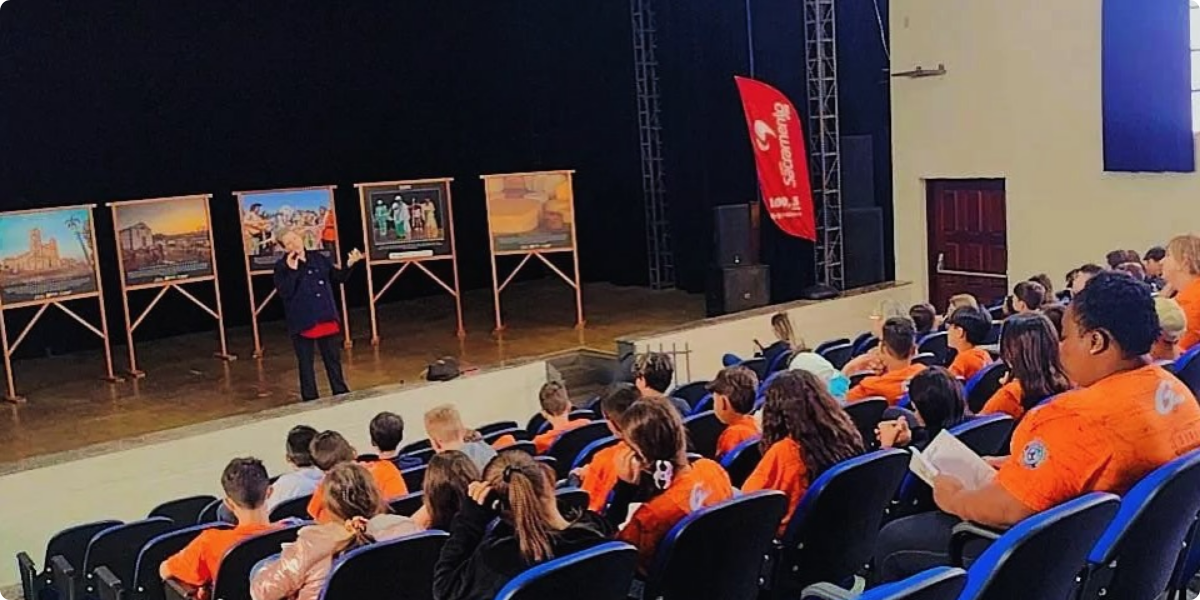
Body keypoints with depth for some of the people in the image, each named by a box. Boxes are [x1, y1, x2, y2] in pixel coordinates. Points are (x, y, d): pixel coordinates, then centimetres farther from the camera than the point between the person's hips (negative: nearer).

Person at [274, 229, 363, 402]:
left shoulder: (319, 258, 7)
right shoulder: (282, 267, -5)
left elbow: (338, 277, 14)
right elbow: (285, 293, -17)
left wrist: (349, 265, -1)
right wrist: (292, 270, -24)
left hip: (326, 318, 4)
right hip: (302, 322, -4)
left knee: (333, 358, 12)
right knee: (306, 362, 5)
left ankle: (341, 393, 24)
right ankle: (310, 399, 14)